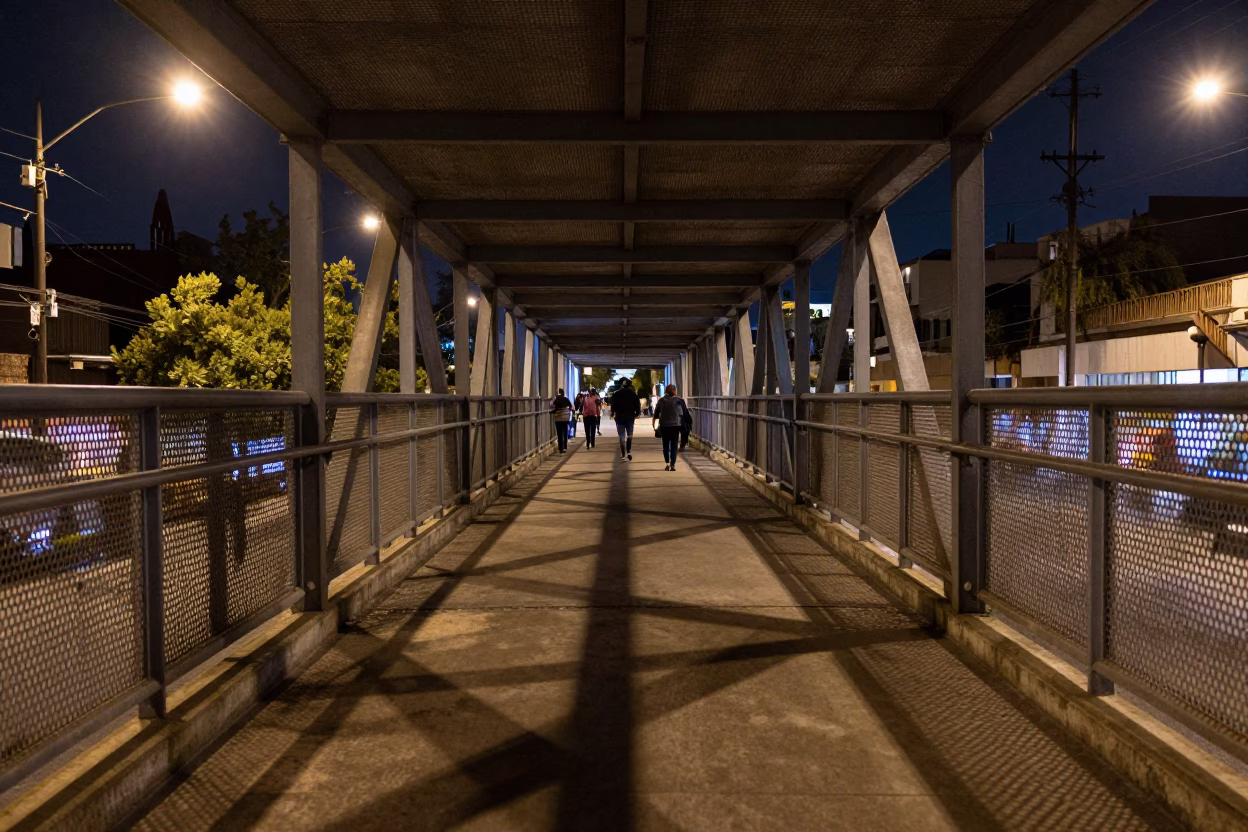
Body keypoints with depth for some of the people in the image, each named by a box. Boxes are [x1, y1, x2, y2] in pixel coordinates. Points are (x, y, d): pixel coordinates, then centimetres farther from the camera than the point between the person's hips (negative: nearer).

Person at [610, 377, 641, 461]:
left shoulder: (616, 394, -1)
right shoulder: (633, 394, 0)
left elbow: (613, 405, -1)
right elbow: (637, 404, -2)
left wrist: (612, 414, 15)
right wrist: (637, 413, 14)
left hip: (620, 417, -1)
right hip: (630, 417, 1)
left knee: (622, 437, 4)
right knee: (629, 435, 16)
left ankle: (623, 454, 2)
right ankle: (629, 452, 1)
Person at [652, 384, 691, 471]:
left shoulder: (661, 401, 0)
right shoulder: (679, 400, -2)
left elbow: (656, 413, 6)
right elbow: (685, 412, 0)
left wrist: (653, 420, 22)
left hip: (664, 425, 1)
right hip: (676, 425, -1)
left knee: (665, 445, 12)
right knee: (674, 445, 4)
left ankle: (667, 463, 4)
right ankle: (673, 464, -3)